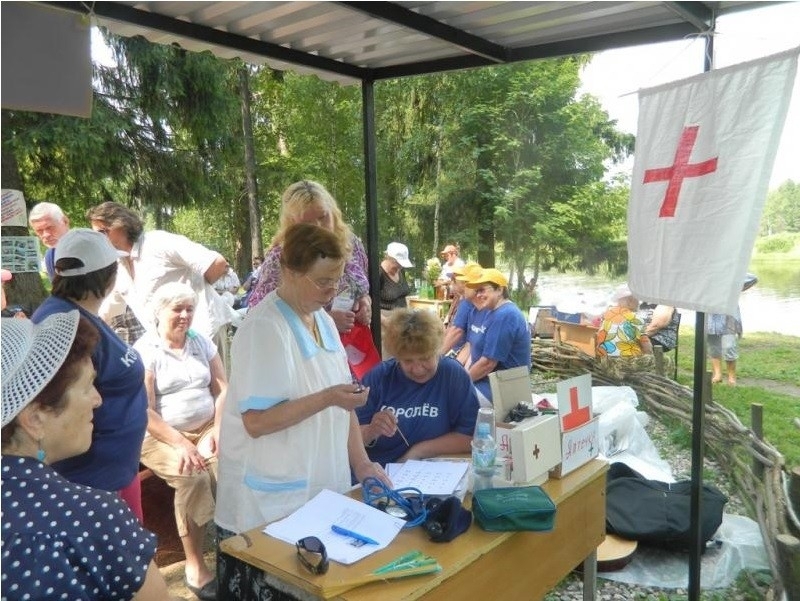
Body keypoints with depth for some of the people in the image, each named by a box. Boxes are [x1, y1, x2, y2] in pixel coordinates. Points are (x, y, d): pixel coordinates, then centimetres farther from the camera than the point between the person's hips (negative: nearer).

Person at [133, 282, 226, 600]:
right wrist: (180, 443, -20)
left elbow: (224, 390, 8)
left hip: (207, 428, 4)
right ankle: (194, 564, -19)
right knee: (193, 477, -32)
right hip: (161, 436, -4)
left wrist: (217, 430, -8)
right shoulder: (143, 351, -4)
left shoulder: (202, 342, 12)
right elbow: (144, 412, -11)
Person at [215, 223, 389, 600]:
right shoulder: (264, 328, -18)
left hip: (321, 490, 7)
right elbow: (256, 422, -22)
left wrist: (360, 462, 1)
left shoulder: (324, 321, 6)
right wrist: (326, 398, -27)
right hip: (270, 502, -7)